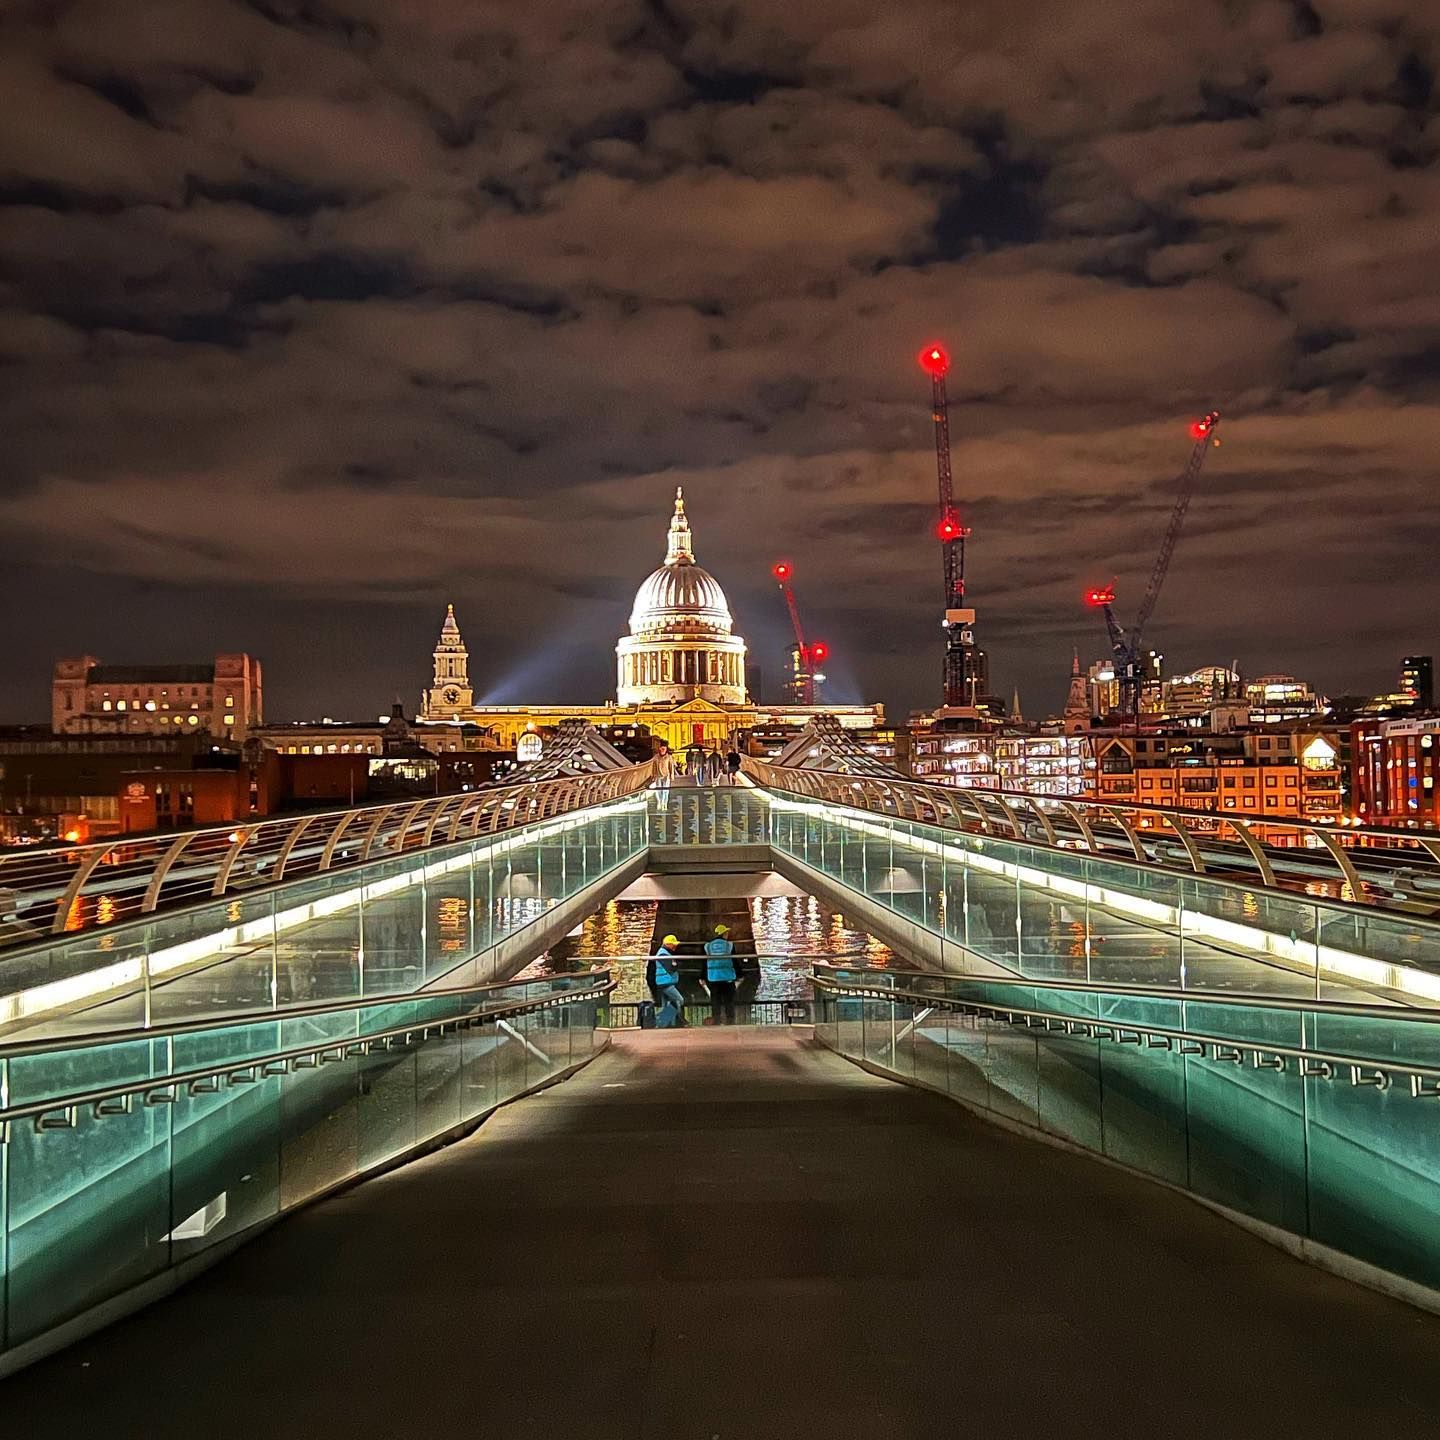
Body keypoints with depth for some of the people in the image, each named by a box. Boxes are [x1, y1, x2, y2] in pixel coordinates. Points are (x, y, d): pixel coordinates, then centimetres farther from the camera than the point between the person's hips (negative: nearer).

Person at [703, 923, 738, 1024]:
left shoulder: (708, 945, 5)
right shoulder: (730, 944, -3)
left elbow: (704, 962, 6)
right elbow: (735, 961, -2)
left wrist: (703, 978, 12)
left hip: (713, 978, 2)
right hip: (728, 977, -2)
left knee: (715, 1001, 6)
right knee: (729, 1001, 4)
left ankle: (715, 1021, 4)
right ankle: (730, 1021, 3)